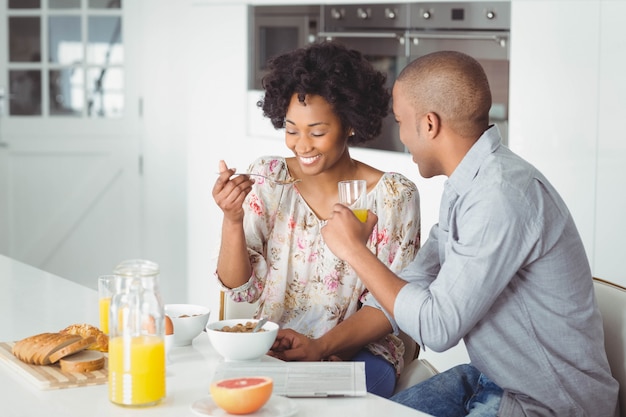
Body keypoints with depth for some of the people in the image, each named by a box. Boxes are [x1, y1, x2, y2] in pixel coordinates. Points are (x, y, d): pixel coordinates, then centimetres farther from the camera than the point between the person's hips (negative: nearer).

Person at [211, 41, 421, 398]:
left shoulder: (394, 195, -7)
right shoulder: (266, 178, 1)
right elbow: (241, 289, 1)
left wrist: (319, 347, -19)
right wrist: (232, 219, -16)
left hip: (357, 352, -2)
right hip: (271, 347, 3)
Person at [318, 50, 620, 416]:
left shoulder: (503, 194, -26)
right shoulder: (466, 184, 5)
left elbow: (436, 327, -25)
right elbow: (416, 283, 10)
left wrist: (355, 250, -14)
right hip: (490, 379, 9)